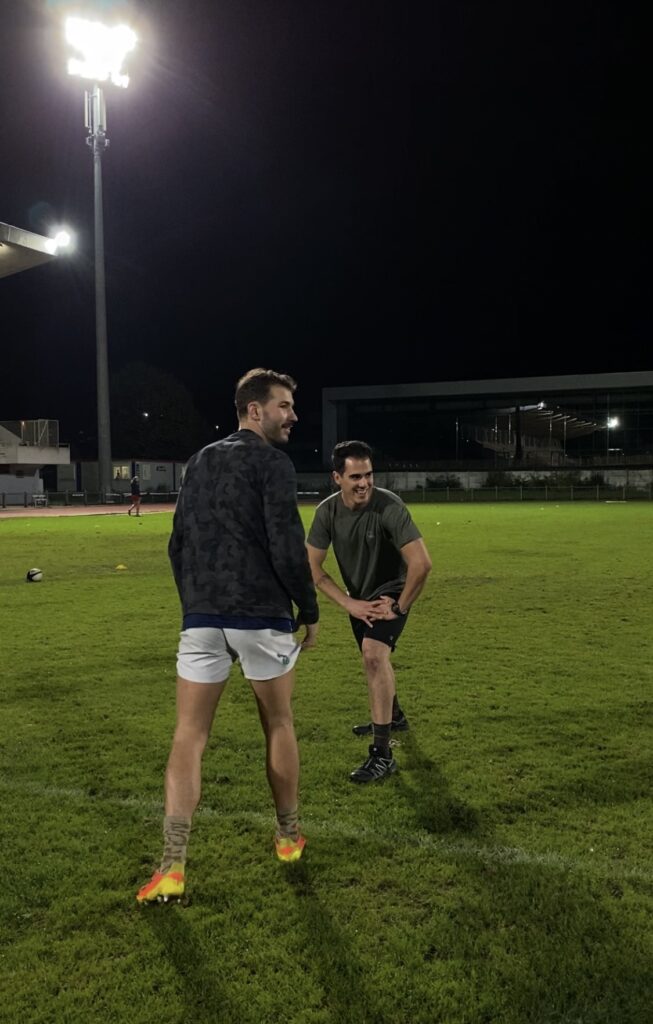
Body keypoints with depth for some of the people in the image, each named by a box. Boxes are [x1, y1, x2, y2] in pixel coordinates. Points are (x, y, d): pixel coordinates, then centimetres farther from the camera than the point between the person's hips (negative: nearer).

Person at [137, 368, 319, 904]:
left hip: (201, 618, 5)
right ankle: (289, 836, 30)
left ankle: (173, 868, 2)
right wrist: (310, 612, -3)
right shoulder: (272, 463, -7)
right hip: (261, 618, -5)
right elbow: (287, 549, -15)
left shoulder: (200, 461, 14)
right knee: (278, 725, 15)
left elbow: (178, 546, 16)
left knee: (188, 737, 6)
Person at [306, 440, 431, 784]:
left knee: (374, 655, -27)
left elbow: (421, 564, -32)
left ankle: (382, 754, -20)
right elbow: (312, 568, -8)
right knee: (373, 660, 23)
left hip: (391, 591, -6)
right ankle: (394, 717, 52)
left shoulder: (389, 507, -29)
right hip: (358, 596, 6)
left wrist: (399, 608, -22)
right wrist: (349, 603, -15)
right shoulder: (327, 511, -15)